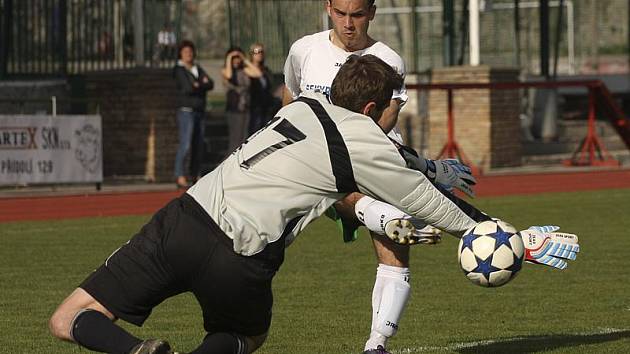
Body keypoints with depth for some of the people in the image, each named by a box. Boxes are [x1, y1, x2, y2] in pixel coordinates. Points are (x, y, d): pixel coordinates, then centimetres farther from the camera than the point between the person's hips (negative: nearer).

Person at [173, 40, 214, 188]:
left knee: (198, 145, 6)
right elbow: (188, 88, -15)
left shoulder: (198, 69, 17)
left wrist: (198, 85, -10)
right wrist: (203, 85, -1)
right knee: (185, 144, -14)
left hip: (200, 110, 7)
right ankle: (179, 176, -15)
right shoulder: (178, 69, -3)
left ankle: (196, 175, 11)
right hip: (186, 110, -7)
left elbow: (210, 84, 5)